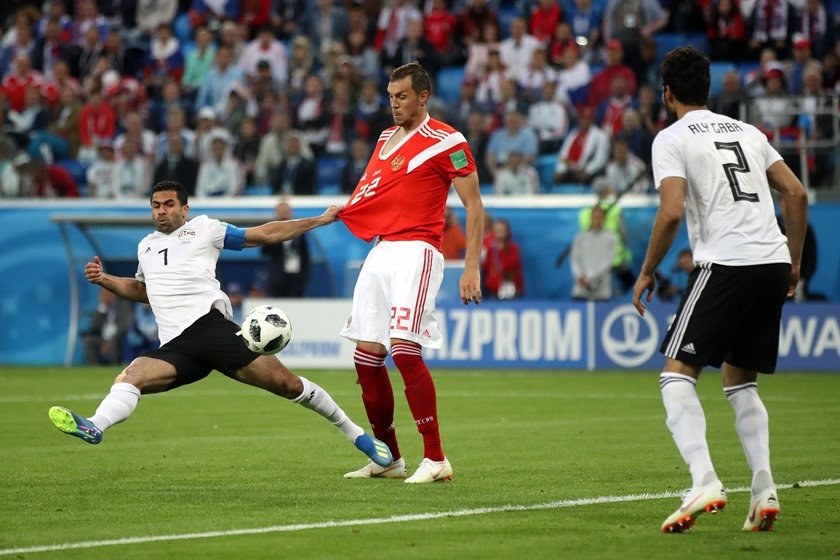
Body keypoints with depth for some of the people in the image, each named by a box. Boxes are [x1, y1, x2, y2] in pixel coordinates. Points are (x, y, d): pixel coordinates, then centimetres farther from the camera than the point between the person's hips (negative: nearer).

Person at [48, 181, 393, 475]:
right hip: (175, 348, 4)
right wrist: (104, 280, 29)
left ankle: (353, 433, -1)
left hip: (209, 325, -4)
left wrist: (321, 220, 12)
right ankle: (95, 427, -50)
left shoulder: (203, 229, 12)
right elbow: (142, 290, 45)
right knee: (130, 376, -26)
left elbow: (266, 235, 14)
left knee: (286, 383, -14)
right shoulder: (146, 246, 28)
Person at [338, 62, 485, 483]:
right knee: (366, 355, 4)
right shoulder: (386, 137, 18)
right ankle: (389, 458, 15)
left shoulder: (446, 142, -5)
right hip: (381, 252, 8)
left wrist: (471, 268, -13)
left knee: (404, 349, -21)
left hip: (415, 251, -8)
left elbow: (474, 206, -6)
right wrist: (340, 211, 9)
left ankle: (435, 459, -16)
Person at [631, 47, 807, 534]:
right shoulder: (748, 132, 20)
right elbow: (797, 193, 16)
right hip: (773, 263, 7)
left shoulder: (672, 139, 1)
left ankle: (704, 480, -21)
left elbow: (672, 211, -12)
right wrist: (794, 263, 22)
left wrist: (647, 273, -1)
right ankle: (764, 491, 3)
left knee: (677, 374, -2)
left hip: (725, 264, -7)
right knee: (740, 380, 18)